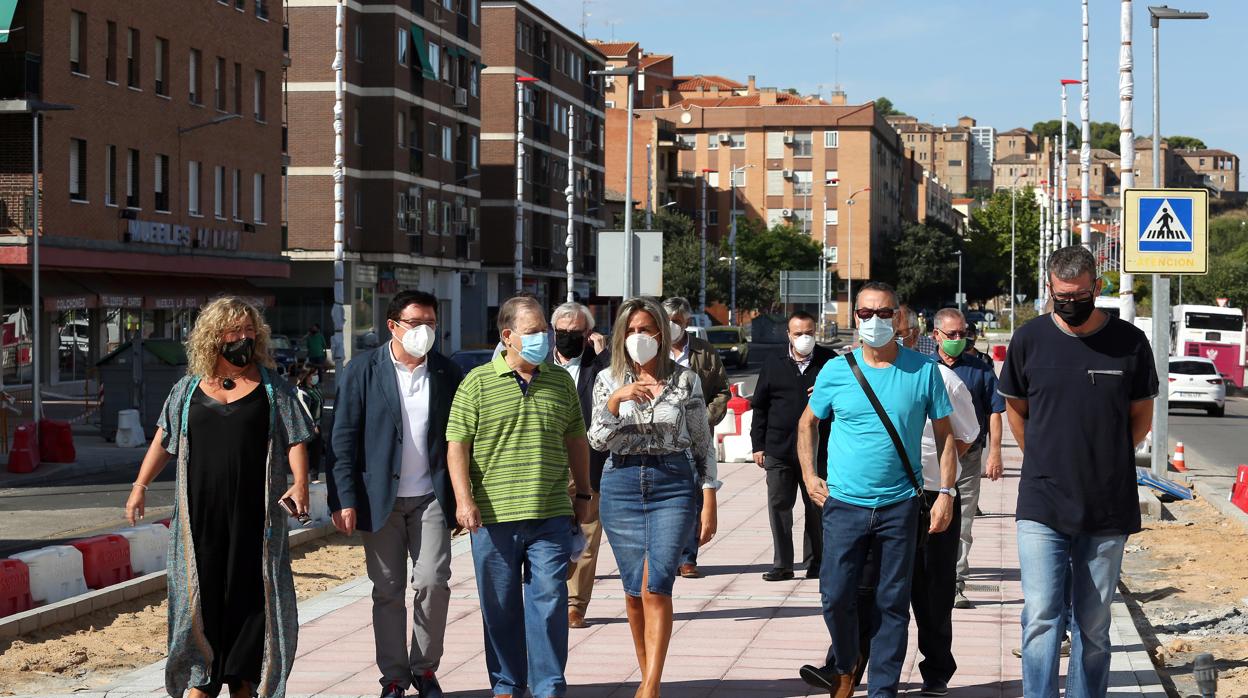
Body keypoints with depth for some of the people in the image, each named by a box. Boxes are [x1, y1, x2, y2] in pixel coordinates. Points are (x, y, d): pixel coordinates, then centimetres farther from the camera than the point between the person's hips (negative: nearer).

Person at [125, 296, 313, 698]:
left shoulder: (272, 389, 5)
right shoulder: (188, 389, 11)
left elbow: (295, 440, 0)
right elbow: (164, 440, 16)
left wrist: (299, 483, -16)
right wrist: (140, 486, 9)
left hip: (254, 514, -1)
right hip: (200, 514, 1)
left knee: (250, 596, 1)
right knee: (202, 594, 2)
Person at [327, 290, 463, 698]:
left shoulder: (447, 373, 6)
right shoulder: (363, 370, 0)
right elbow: (344, 438, -2)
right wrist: (344, 499, -9)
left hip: (431, 498, 1)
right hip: (381, 498, -1)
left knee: (433, 582, -9)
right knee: (388, 592, 4)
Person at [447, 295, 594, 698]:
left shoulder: (561, 382, 10)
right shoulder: (477, 383, -1)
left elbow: (576, 441, 18)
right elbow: (458, 445, -3)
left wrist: (583, 495, 18)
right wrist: (463, 499, -12)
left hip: (551, 516, 2)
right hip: (494, 516, -2)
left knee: (549, 602, -2)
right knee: (500, 607, 7)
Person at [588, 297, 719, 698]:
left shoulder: (685, 380, 1)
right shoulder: (608, 380, 5)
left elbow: (702, 444, 5)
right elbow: (598, 442, -3)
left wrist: (709, 501, 1)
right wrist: (615, 401, -19)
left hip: (674, 485, -2)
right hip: (622, 485, 2)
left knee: (655, 586, -14)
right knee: (634, 590, 7)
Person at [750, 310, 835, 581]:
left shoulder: (829, 361, 3)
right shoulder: (774, 365, 8)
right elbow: (759, 406, 10)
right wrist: (758, 445, 6)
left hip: (817, 448, -1)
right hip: (779, 449, 1)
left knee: (816, 508, 8)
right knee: (778, 506, 1)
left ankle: (815, 563, 19)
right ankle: (782, 564, 8)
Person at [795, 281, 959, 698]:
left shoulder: (923, 371, 0)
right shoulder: (836, 370, 1)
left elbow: (945, 434, 5)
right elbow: (808, 423, 16)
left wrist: (946, 493, -2)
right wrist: (809, 476, 7)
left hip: (899, 506, 0)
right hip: (844, 503, 0)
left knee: (892, 603, 5)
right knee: (836, 597, -2)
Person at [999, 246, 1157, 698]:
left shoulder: (1130, 343, -1)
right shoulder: (1029, 339, 0)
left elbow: (1141, 416, 11)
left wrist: (1105, 459, 8)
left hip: (1108, 509, 1)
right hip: (1042, 507, 0)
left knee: (1093, 626, 10)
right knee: (1040, 618, -8)